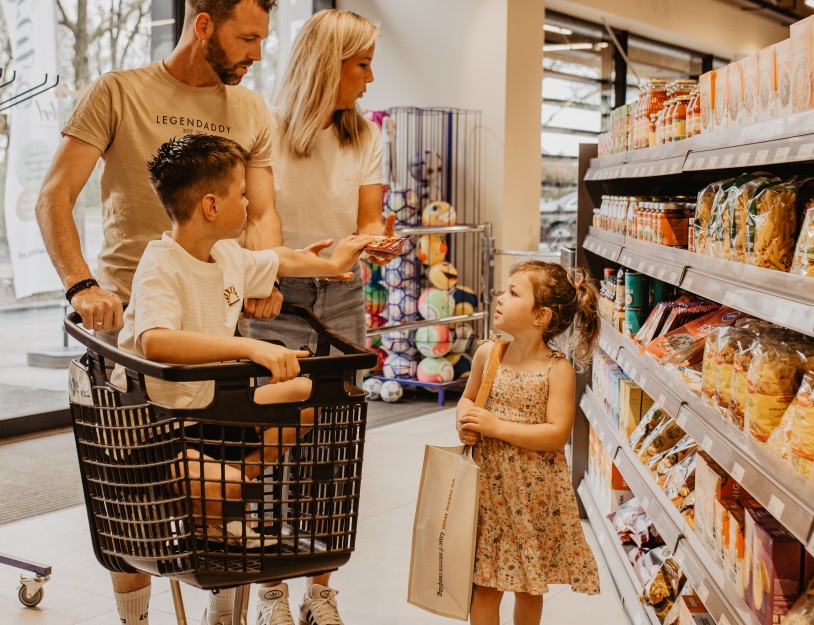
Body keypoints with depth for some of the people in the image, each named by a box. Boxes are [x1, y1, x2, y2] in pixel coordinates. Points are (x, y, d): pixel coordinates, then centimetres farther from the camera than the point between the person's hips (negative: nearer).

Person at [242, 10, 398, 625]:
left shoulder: (365, 137, 8)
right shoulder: (266, 130, -5)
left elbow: (369, 221, 3)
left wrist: (378, 240, -20)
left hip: (342, 302, 4)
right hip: (276, 301, -3)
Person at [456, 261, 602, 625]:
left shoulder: (557, 369, -13)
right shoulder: (487, 354, -2)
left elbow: (557, 435, -19)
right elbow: (468, 398, 14)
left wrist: (496, 426, -22)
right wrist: (464, 421, -8)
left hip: (535, 493, -2)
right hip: (489, 486, 3)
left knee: (530, 586, 15)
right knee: (485, 585, 7)